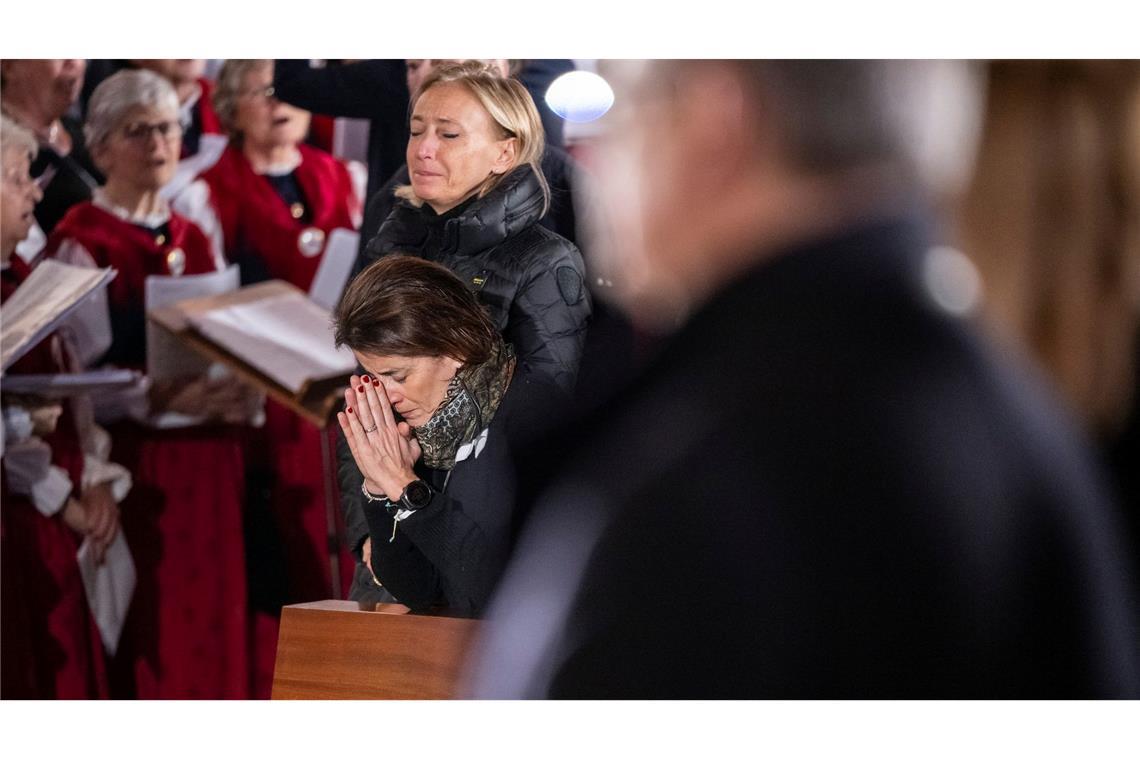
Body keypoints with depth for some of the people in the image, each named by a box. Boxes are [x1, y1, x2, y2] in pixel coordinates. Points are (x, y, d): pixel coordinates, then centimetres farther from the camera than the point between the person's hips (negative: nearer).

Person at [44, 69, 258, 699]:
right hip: (136, 471, -6)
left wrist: (241, 394, -3)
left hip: (208, 464, 6)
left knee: (213, 622, 6)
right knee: (152, 638, -6)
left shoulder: (195, 240, 16)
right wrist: (159, 398, -26)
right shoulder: (79, 244, -5)